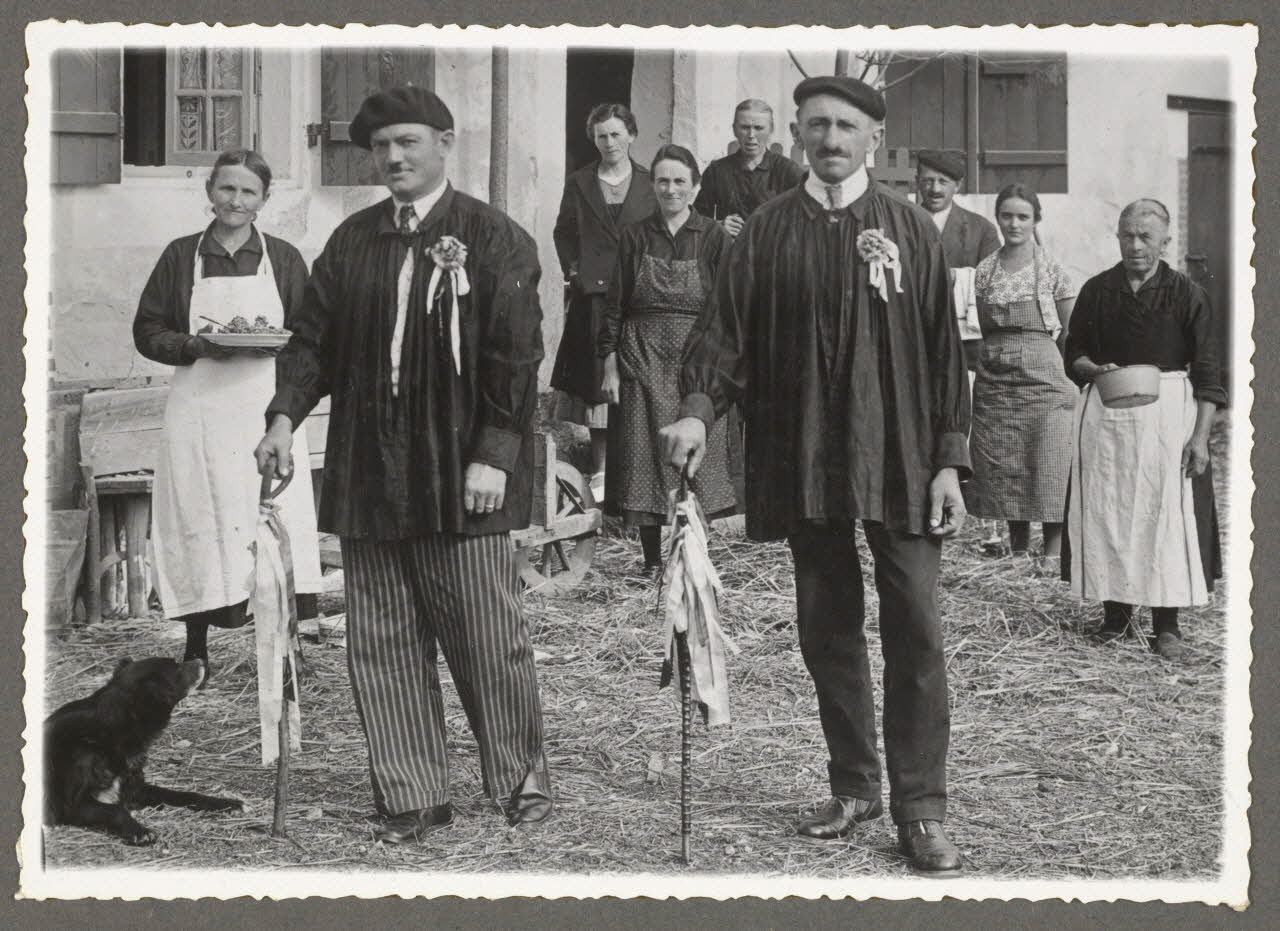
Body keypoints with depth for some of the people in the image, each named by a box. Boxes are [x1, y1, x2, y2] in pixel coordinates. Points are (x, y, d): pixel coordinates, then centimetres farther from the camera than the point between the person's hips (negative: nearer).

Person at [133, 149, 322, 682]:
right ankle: (195, 651, 12)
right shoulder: (181, 256, 8)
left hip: (267, 407, 0)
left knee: (275, 523, -9)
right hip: (199, 411, 0)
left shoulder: (284, 260, 8)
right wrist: (195, 345, -10)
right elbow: (147, 332, 8)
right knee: (198, 525, 0)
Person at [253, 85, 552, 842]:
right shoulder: (352, 242, 11)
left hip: (462, 475, -4)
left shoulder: (495, 240, -3)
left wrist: (494, 455, -12)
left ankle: (522, 773, 22)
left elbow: (516, 358, -6)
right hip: (369, 473, 5)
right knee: (381, 644, 7)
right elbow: (315, 339, 12)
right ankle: (413, 797, 17)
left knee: (486, 637, 2)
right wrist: (285, 416, -4)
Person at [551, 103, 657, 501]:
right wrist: (573, 271, 5)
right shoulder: (578, 183, 8)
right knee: (595, 382, 0)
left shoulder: (649, 184, 5)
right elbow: (563, 233, 16)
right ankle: (600, 471, 5)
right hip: (592, 297, 1)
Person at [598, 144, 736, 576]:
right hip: (642, 359, 1)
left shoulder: (714, 238, 2)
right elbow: (616, 304, 6)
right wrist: (610, 364, 1)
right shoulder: (636, 236, 6)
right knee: (645, 457, 1)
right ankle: (653, 561, 9)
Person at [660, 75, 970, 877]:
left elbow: (944, 350, 4)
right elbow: (726, 329, 1)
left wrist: (949, 459, -2)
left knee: (915, 630, -3)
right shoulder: (768, 232, 6)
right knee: (827, 628, 10)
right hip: (803, 463, 2)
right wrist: (699, 408, -17)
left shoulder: (910, 229, 4)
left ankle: (921, 809, 4)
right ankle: (854, 786, 24)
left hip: (899, 458, -1)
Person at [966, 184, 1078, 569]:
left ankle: (1053, 552, 4)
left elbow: (1071, 333, 4)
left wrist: (1075, 373, -2)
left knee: (1049, 468, -5)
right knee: (1002, 470, 6)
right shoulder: (983, 271, 7)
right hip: (994, 382, 3)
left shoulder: (1052, 272, 0)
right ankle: (1016, 545, 21)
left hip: (1044, 380, -3)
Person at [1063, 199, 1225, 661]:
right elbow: (1073, 355, 13)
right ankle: (1116, 613, 16)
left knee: (1168, 514, -5)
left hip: (1168, 414, -2)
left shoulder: (1186, 294, 0)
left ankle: (1167, 623, 3)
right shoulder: (1097, 290, 7)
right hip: (1106, 414, 3)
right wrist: (1095, 370, -10)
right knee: (1105, 513, 3)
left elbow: (1208, 373, -1)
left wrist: (1200, 436, -8)